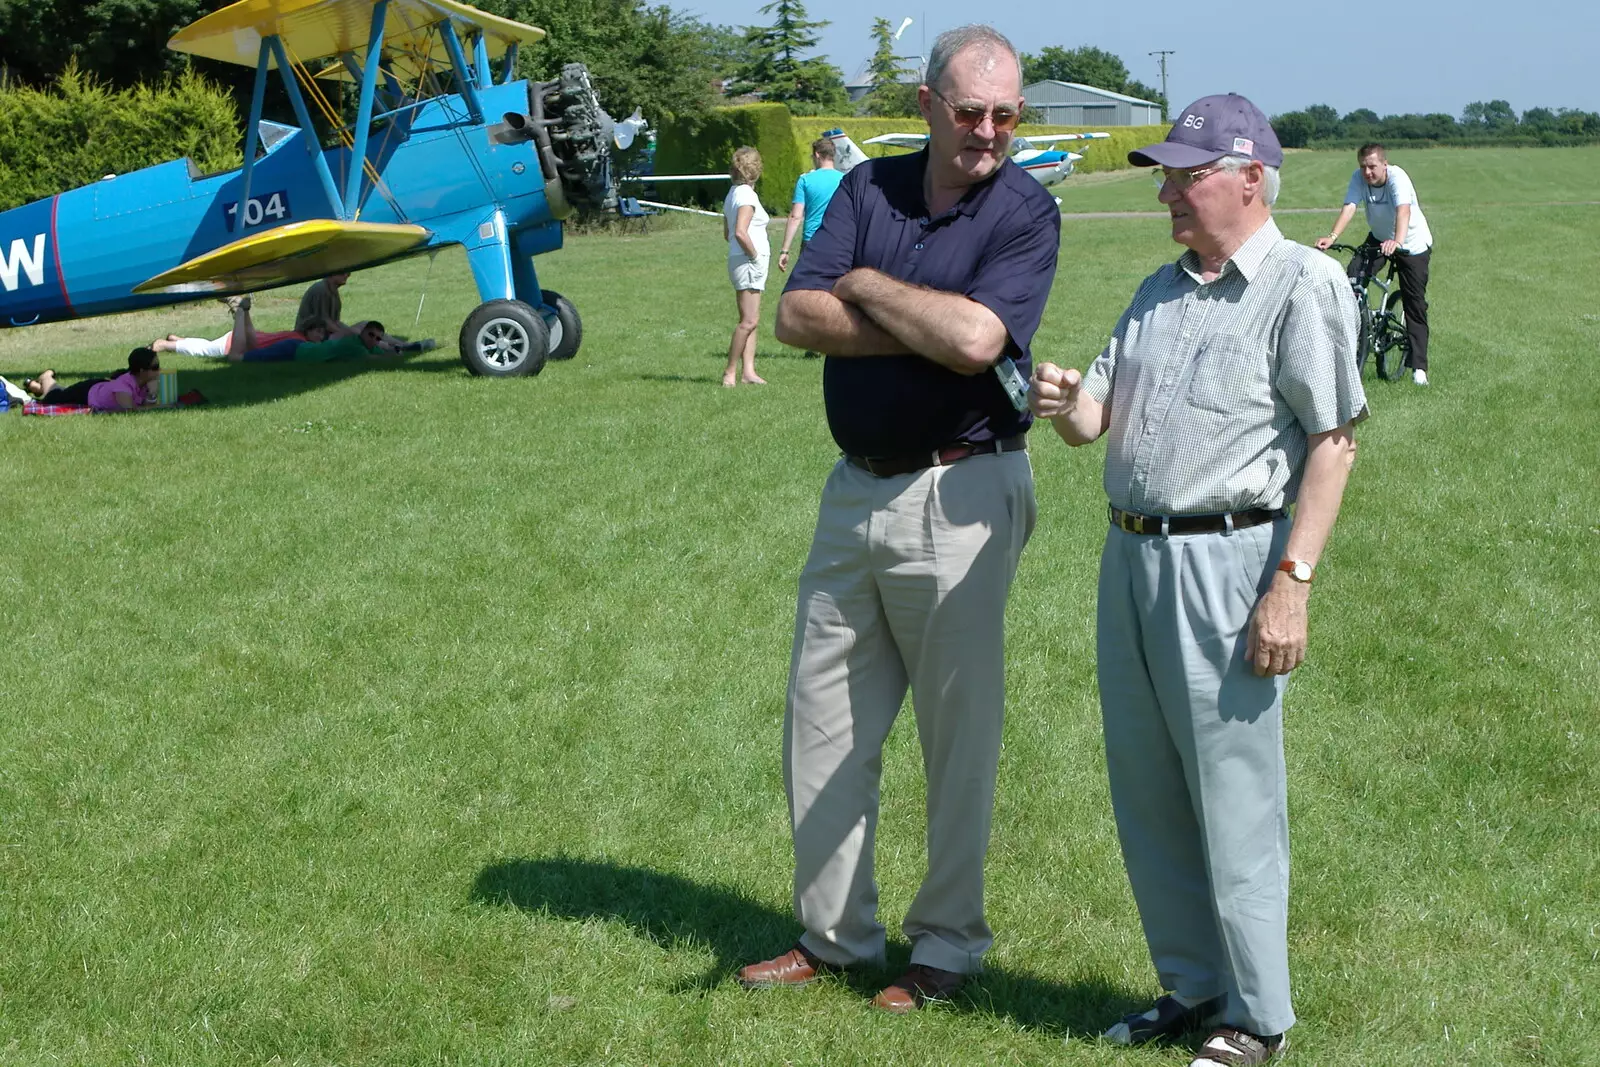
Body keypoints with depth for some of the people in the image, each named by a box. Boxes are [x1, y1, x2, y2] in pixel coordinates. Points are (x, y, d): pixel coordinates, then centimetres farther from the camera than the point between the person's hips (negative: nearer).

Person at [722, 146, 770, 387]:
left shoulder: (732, 195, 15)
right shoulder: (747, 196, -13)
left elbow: (727, 234, 22)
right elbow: (740, 232, -24)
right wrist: (754, 254, -12)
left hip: (740, 261, 10)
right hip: (748, 262, -10)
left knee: (749, 320, 9)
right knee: (749, 320, -11)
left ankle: (748, 371, 5)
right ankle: (730, 372, -10)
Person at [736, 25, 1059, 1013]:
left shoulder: (1026, 210, -7)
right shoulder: (870, 187, 7)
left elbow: (975, 338, -24)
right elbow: (799, 315, -6)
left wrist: (864, 284, -10)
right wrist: (927, 328, -16)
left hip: (959, 498, -6)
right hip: (856, 488, 6)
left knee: (960, 730, 4)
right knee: (823, 721, 12)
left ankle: (949, 945, 19)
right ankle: (835, 934, 26)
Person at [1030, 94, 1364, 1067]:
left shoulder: (1304, 285, -7)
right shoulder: (1161, 292, 17)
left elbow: (1334, 441, -13)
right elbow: (1099, 418, 15)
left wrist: (1292, 583, -20)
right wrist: (1067, 404, -9)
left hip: (1226, 564, -8)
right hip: (1130, 556, 8)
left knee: (1236, 804, -1)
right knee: (1146, 795, 14)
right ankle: (1192, 986, 28)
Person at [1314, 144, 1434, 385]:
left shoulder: (1398, 178, -29)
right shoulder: (1359, 178, -17)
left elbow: (1403, 211, -44)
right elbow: (1349, 207, -28)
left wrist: (1397, 242, -62)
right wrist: (1332, 236, -46)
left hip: (1413, 244, -4)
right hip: (1379, 238, 4)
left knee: (1415, 304, -3)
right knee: (1355, 274, -24)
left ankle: (1418, 366, 3)